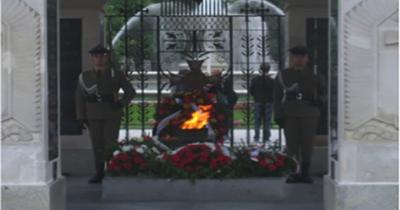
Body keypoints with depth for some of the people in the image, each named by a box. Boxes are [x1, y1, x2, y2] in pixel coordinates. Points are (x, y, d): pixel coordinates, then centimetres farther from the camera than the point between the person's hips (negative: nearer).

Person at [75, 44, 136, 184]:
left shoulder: (116, 75, 5)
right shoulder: (85, 76, 9)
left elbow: (130, 92, 6)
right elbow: (79, 97, 8)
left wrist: (121, 103, -9)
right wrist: (81, 116, 1)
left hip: (112, 113, -2)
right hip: (93, 114, 2)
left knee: (111, 143, -8)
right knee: (97, 144, 2)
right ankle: (99, 174, 7)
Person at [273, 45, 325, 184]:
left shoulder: (313, 76, 13)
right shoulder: (282, 76, 10)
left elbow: (321, 93, 20)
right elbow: (277, 97, 6)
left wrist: (316, 100, -3)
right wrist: (278, 116, -3)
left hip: (309, 114, 1)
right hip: (289, 115, -1)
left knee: (307, 144, -1)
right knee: (292, 144, -3)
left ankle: (305, 173, 7)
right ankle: (294, 173, 1)